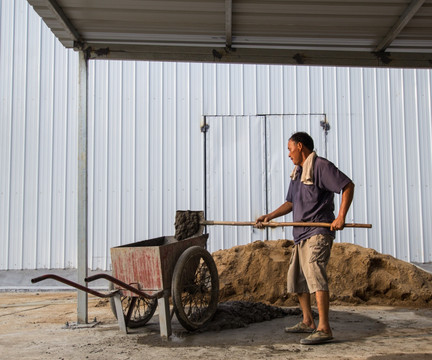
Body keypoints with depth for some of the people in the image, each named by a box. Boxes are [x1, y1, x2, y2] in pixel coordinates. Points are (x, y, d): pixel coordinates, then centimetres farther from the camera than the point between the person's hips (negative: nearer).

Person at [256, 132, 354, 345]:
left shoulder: (320, 166, -8)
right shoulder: (297, 173, 20)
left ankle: (324, 329, -18)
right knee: (296, 277, 14)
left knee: (315, 273, -20)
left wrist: (341, 217, -21)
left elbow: (348, 186, -13)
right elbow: (290, 203, 26)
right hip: (301, 234, 10)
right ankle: (307, 322, 26)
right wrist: (269, 216, 15)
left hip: (318, 232, -10)